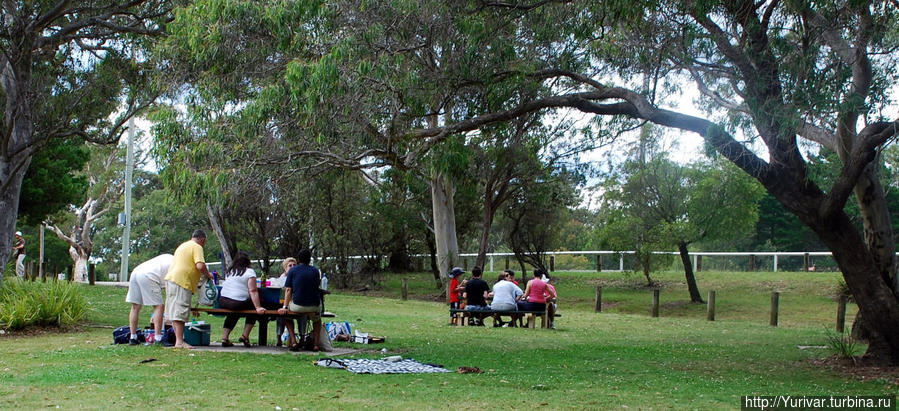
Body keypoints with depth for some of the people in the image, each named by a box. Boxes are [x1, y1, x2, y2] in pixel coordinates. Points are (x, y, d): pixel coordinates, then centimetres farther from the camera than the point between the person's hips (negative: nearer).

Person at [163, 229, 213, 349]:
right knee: (180, 312, -11)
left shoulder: (182, 245, 26)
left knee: (175, 311, 11)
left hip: (170, 279, 9)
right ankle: (179, 341, -14)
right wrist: (207, 275, 1)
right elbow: (200, 266, -17)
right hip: (182, 282, -9)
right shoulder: (197, 247, -4)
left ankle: (178, 340, 15)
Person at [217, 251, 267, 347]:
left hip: (222, 301, 6)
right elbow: (253, 291, -12)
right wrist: (258, 308, -13)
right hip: (238, 303, -6)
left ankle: (224, 338, 25)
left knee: (232, 315, 33)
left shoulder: (229, 271, 16)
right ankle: (245, 336, 11)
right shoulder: (250, 272, -3)